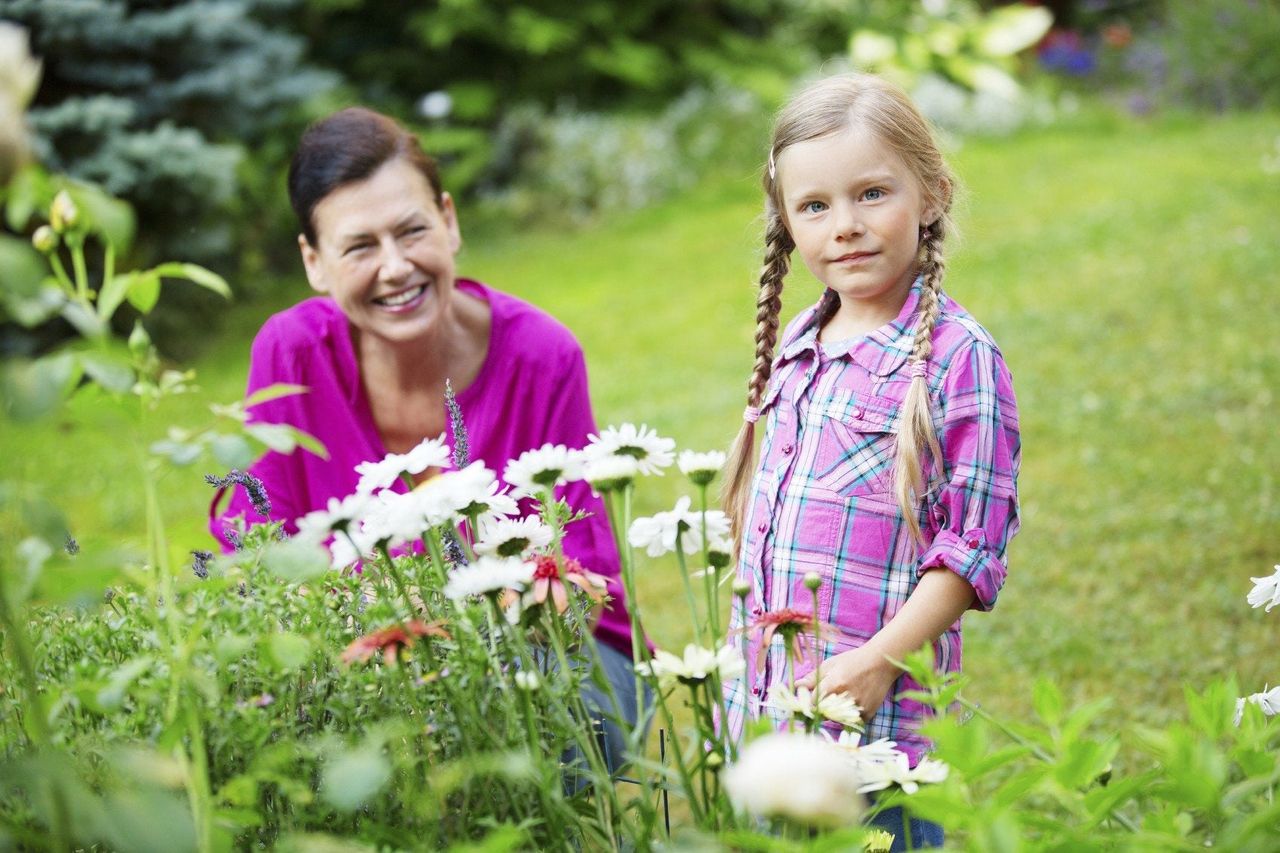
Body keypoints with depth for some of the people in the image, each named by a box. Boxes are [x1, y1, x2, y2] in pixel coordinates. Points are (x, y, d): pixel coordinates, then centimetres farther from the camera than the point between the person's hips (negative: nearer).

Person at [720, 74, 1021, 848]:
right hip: (766, 698, 7)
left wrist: (881, 660, -19)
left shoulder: (959, 356, -11)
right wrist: (748, 654, 16)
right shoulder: (796, 347, 10)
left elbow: (974, 545, -12)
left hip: (877, 706, -6)